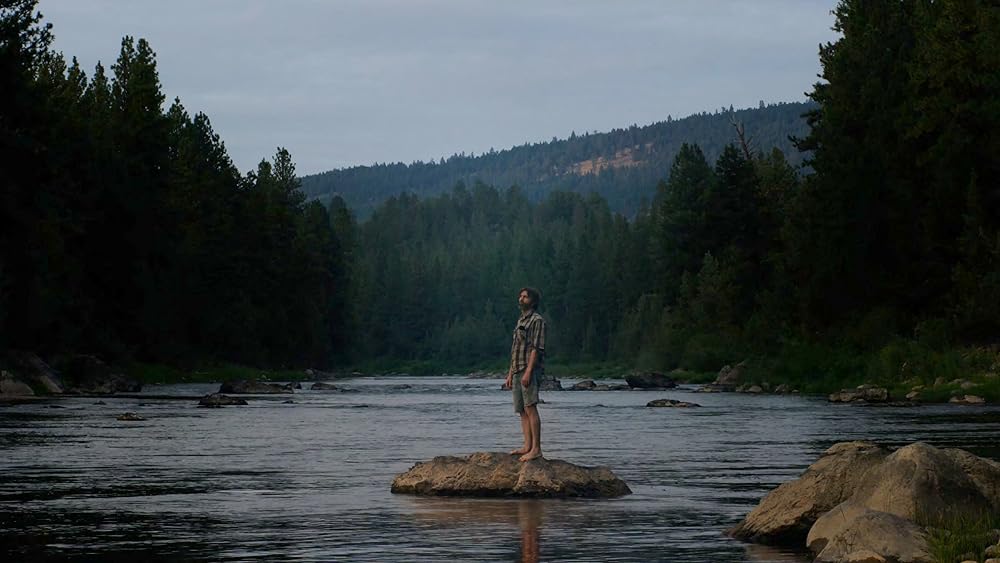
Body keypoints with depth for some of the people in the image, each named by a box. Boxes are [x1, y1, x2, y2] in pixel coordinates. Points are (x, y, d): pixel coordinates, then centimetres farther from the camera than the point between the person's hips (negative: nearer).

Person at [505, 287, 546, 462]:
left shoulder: (537, 321, -4)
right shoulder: (520, 322, 23)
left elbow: (536, 348, -13)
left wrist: (528, 372, -21)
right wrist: (510, 374, 20)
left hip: (530, 370, -9)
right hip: (517, 371, 9)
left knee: (530, 408, -15)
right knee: (522, 410, 5)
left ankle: (536, 448, -18)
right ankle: (527, 446, 5)